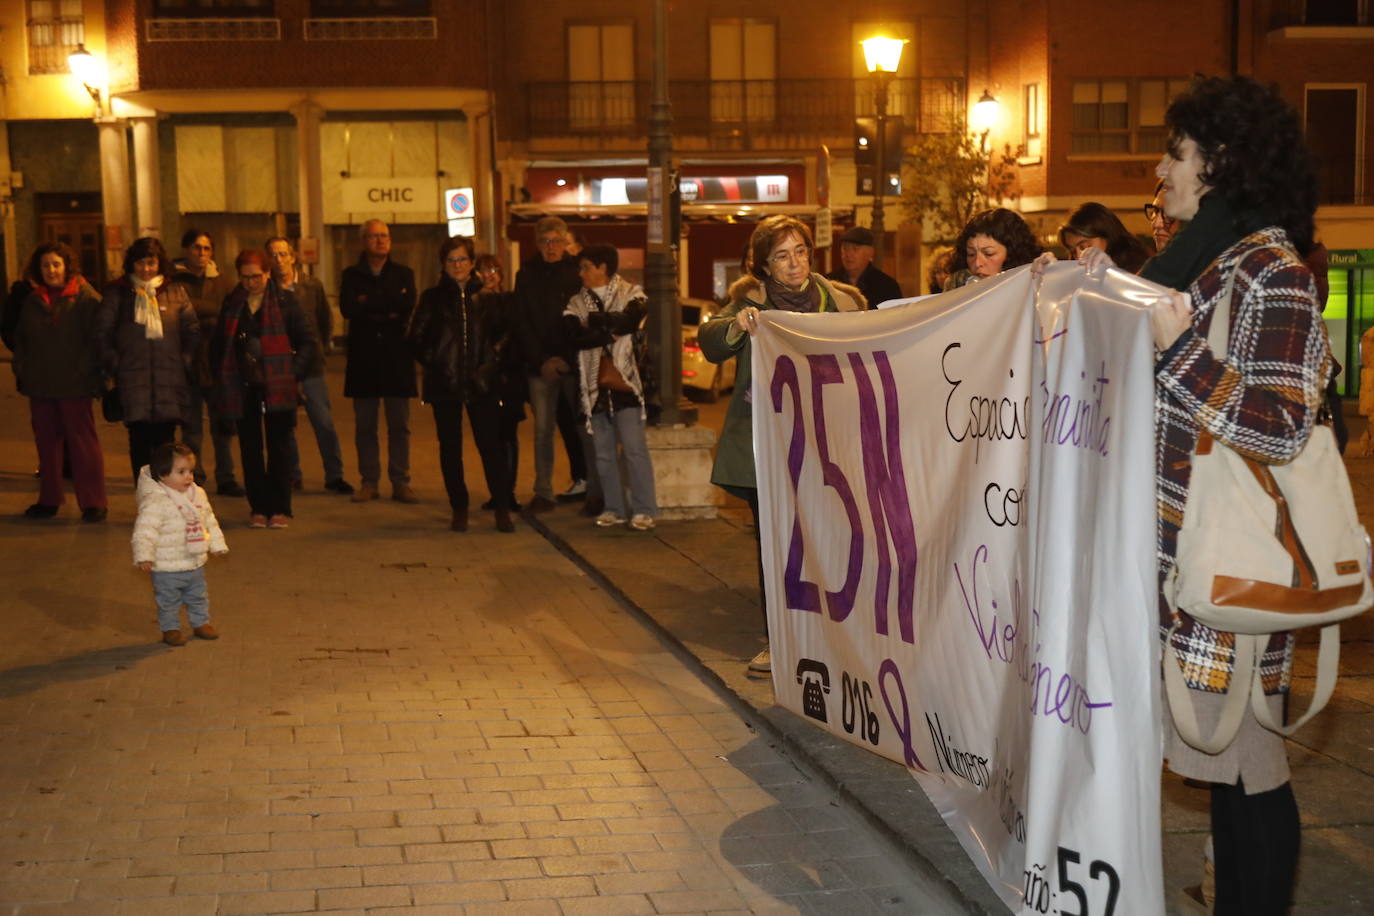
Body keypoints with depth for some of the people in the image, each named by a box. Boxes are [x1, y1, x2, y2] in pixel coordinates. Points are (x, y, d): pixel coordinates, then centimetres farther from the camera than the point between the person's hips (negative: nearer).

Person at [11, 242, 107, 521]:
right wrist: (21, 371, 12)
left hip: (75, 384, -5)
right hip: (40, 385, 5)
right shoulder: (31, 301, 13)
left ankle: (93, 503, 2)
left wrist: (91, 373, -13)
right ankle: (48, 500, 20)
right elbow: (20, 340, 21)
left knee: (82, 441, -2)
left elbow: (97, 339, -7)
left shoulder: (86, 298, -5)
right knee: (47, 442, 11)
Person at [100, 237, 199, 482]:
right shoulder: (117, 293, 9)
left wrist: (186, 361, 5)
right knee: (139, 441, -3)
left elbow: (192, 331, 13)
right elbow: (103, 333, 10)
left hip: (170, 378, 1)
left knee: (165, 440, 0)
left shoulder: (176, 292, 10)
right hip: (132, 377, 0)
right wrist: (113, 363, 3)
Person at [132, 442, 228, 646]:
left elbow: (209, 521, 14)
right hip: (167, 567, -6)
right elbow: (144, 530, -26)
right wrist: (144, 555, -34)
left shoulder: (198, 495, 1)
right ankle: (170, 629, 27)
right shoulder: (155, 502, -22)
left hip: (195, 563, 6)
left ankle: (201, 623, 39)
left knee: (199, 597, 21)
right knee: (168, 601, 9)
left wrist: (217, 544, 17)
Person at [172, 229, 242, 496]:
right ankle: (195, 480, 12)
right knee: (192, 426, 4)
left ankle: (225, 478, 13)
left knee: (223, 426, 5)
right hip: (188, 364, -2)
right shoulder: (173, 281, 0)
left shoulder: (223, 283, 11)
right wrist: (215, 312, -10)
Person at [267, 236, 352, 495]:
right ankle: (292, 476, 17)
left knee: (325, 423, -2)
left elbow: (326, 320, 15)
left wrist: (320, 349, 11)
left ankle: (334, 475, 7)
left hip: (310, 366, 1)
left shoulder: (313, 286, 4)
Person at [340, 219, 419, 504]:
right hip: (364, 358, 0)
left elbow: (408, 306, -10)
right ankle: (369, 481, 10)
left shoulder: (403, 274, 10)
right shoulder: (352, 275, 9)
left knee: (400, 424, 1)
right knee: (365, 425, 3)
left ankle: (401, 483, 6)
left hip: (397, 356, 0)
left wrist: (370, 302, -10)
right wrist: (388, 307, -10)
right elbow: (347, 308, -10)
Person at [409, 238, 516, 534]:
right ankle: (459, 509, 14)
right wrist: (433, 363, -3)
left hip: (481, 383, 0)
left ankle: (502, 509, 2)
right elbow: (416, 338, 7)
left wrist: (491, 364, 0)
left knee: (491, 445, -5)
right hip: (445, 384, 0)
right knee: (450, 448, 5)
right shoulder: (433, 297, 6)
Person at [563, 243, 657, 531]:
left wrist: (595, 322, -7)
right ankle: (613, 509, 15)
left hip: (624, 382, -4)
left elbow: (629, 320, -18)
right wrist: (610, 333, -14)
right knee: (603, 452, 7)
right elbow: (575, 337, -7)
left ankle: (644, 509, -2)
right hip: (594, 385, 4)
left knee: (634, 447, -7)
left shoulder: (631, 295, 3)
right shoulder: (577, 303, 10)